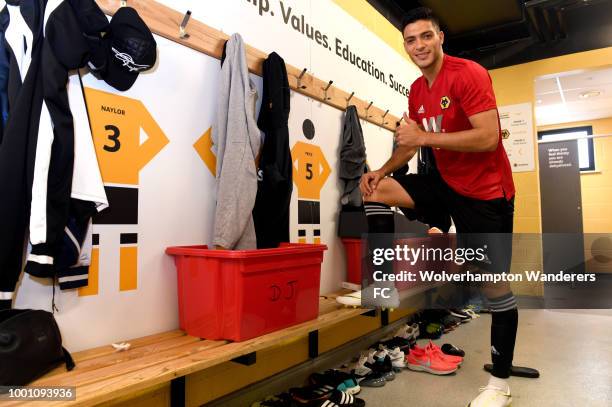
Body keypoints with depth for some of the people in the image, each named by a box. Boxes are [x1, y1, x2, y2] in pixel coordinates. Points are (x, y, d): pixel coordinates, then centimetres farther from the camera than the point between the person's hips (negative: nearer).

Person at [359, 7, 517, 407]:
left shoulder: (469, 73, -16)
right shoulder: (416, 91, 7)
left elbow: (489, 138, -25)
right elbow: (411, 142, 14)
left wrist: (424, 136, -24)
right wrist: (381, 171, -1)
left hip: (485, 192, -7)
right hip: (447, 184, 7)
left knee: (496, 286, -1)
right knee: (375, 188, -4)